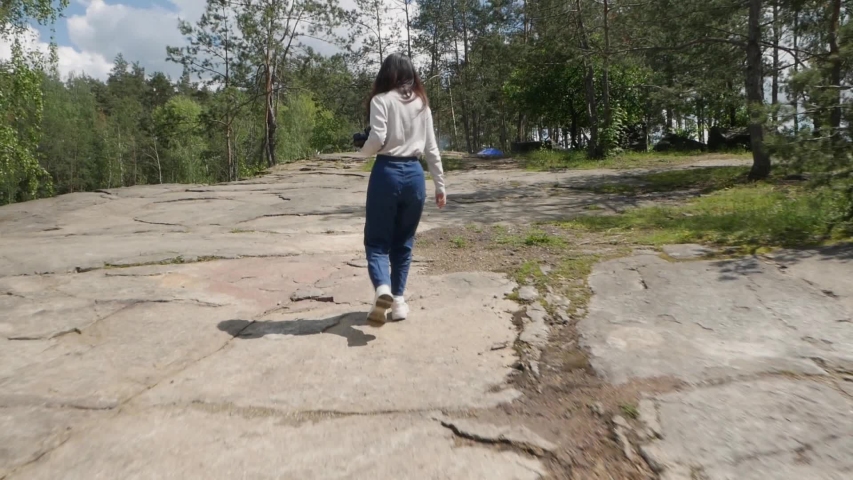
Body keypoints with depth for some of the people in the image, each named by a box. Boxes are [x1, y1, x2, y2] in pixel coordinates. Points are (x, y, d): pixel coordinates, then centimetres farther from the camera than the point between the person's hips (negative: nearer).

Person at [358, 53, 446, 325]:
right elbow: (431, 148, 11)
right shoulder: (422, 103, 11)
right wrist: (440, 185, 16)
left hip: (387, 173, -4)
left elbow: (377, 140, -14)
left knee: (377, 239, 5)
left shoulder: (381, 100, -3)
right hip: (414, 174, 4)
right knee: (404, 241, 15)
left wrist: (363, 150, 9)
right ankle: (398, 299, 16)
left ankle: (382, 290, -19)